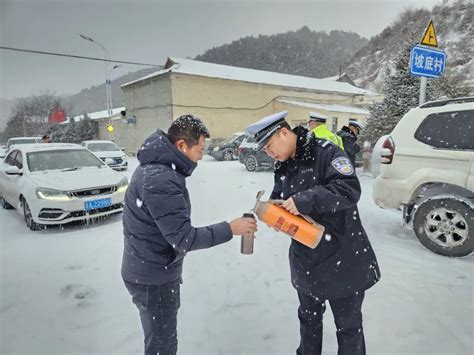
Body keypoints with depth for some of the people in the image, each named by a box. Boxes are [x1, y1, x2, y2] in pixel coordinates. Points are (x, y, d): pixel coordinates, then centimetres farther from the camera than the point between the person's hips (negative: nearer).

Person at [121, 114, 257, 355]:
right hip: (153, 277, -10)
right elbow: (184, 238, -28)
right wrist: (230, 229, -21)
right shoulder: (160, 179, -29)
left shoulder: (156, 166, 4)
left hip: (154, 270, 10)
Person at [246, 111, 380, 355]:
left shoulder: (326, 153, -16)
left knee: (348, 324, 13)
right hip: (306, 261, 7)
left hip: (342, 258, -6)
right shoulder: (282, 167, 7)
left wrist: (306, 200, -34)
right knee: (308, 319, 26)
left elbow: (350, 189, -27)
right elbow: (277, 200, 10)